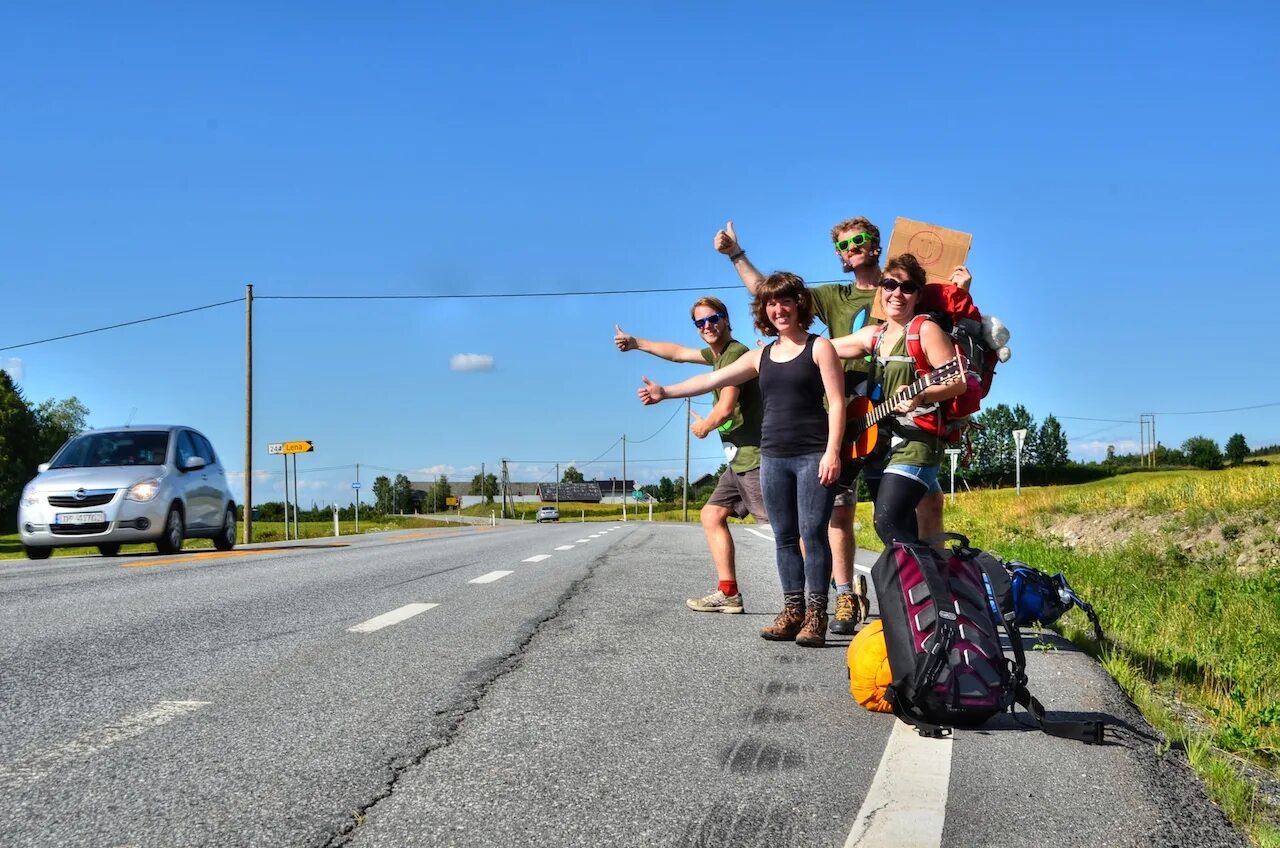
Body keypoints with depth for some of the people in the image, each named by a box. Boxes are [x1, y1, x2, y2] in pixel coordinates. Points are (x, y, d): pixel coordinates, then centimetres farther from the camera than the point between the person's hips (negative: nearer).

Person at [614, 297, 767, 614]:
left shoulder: (735, 352, -11)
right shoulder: (718, 354, 18)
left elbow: (726, 409, -19)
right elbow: (679, 353, 34)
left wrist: (703, 427, 1)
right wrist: (636, 342, 41)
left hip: (754, 457, -11)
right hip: (740, 459, 11)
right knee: (712, 515, 12)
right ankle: (728, 593, 11)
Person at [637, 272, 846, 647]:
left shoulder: (819, 348, 1)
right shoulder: (761, 356, 16)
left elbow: (836, 403, -5)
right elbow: (712, 380, 18)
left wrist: (832, 451, -14)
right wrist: (666, 392, 17)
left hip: (813, 455, -6)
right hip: (773, 456, 6)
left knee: (813, 531, -9)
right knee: (784, 536, 5)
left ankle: (816, 614, -7)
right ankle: (793, 610, 9)